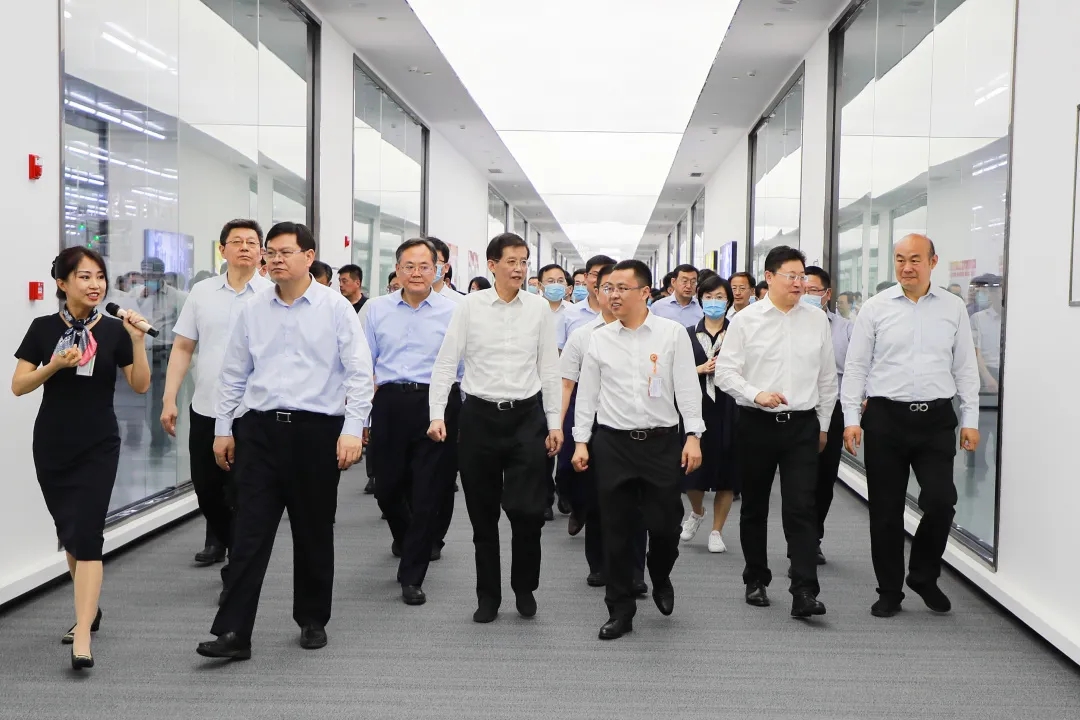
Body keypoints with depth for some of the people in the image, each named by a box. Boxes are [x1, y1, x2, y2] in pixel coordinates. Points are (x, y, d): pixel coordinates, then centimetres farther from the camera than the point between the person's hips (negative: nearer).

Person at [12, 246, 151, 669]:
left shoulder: (113, 331, -1)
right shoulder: (44, 329, 1)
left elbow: (140, 386, -3)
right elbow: (18, 386, 0)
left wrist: (137, 340, -15)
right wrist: (55, 365, -16)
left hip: (98, 447, -2)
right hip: (52, 447, 2)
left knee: (87, 535, -10)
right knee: (68, 534, 14)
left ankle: (82, 638, -13)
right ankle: (89, 609, 34)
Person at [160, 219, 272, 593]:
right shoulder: (201, 293, 7)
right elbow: (182, 348, 9)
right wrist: (169, 399, 3)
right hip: (205, 409, 4)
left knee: (241, 494, 1)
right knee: (205, 486, 17)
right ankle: (221, 538, 45)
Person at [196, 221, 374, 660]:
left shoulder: (336, 308, -3)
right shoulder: (252, 310, 8)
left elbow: (359, 373, -6)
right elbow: (233, 373, 14)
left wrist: (353, 430, -13)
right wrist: (222, 429, 12)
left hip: (316, 431, -2)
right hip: (259, 430, 2)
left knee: (313, 534, 10)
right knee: (249, 533, 0)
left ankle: (313, 621, 27)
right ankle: (233, 632, 4)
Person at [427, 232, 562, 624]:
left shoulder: (539, 308, 2)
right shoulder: (470, 306, -2)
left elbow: (549, 369, 6)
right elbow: (446, 362, -1)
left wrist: (555, 423, 4)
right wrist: (437, 414, -10)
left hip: (527, 416, 0)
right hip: (479, 415, 0)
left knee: (528, 510, -4)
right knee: (483, 514, 9)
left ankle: (525, 587, 22)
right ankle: (488, 595, 26)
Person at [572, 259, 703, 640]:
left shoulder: (673, 333, 0)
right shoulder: (599, 338, 5)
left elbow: (687, 388, -1)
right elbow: (587, 392, 8)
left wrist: (693, 435, -8)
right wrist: (581, 441, 4)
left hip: (662, 441, -1)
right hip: (612, 442, 1)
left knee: (665, 524, 2)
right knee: (616, 530, 4)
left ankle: (660, 579, 35)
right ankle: (620, 610, 17)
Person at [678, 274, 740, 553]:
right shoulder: (689, 334, 10)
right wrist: (702, 369, -10)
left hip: (729, 408, -1)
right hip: (697, 407, 1)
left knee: (726, 470, 2)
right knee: (693, 467, 1)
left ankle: (717, 531, 17)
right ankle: (696, 512, 33)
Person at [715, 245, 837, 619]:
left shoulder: (817, 320, 6)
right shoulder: (746, 319, -1)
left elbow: (827, 376, 12)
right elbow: (725, 371, -3)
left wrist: (823, 424, 13)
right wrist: (756, 394, -18)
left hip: (803, 425, 1)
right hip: (756, 424, 0)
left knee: (801, 508, -7)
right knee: (754, 507, 11)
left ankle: (804, 593, -6)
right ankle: (756, 580, 27)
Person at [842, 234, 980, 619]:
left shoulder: (953, 308, 6)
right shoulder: (876, 308, 2)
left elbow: (965, 367, 8)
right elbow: (856, 366, 2)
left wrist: (970, 420, 4)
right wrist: (851, 418, -3)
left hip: (936, 419, 1)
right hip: (885, 418, -1)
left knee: (941, 501, -6)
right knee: (886, 510, 6)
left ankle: (924, 576, 21)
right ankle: (889, 592, 20)